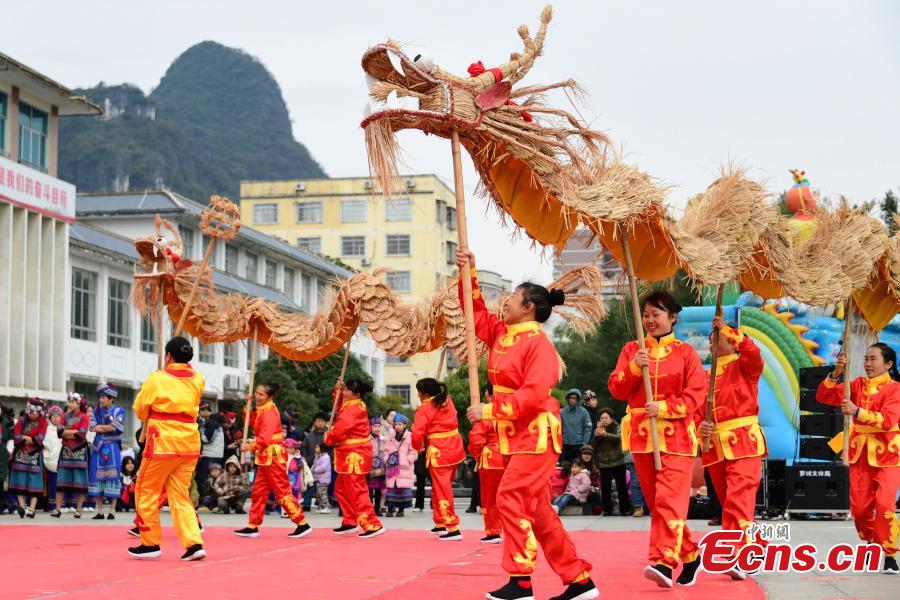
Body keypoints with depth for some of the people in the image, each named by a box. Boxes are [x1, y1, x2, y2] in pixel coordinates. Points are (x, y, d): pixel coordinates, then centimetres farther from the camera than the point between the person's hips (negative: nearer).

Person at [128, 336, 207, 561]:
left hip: (163, 441, -5)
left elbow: (139, 409, 3)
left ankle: (150, 544, 14)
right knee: (180, 494, 11)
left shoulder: (157, 378, -6)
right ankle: (194, 543, -2)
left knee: (147, 491, 11)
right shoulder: (198, 380, 6)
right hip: (189, 442, 5)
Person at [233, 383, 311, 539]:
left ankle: (302, 524, -8)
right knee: (258, 492, 13)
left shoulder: (269, 412, -17)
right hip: (266, 457, 10)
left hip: (273, 456, -10)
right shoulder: (262, 410, 14)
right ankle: (253, 527, 19)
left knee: (282, 492, -9)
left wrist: (249, 446, -14)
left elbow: (265, 438, -24)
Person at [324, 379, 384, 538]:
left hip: (354, 455, -11)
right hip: (350, 455, 11)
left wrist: (328, 437, -5)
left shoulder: (352, 410, -20)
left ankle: (373, 525, -9)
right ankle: (350, 523, 28)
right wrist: (337, 391, 13)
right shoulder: (352, 405, 11)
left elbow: (340, 429, -25)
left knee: (357, 492, -9)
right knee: (341, 489, 20)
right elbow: (339, 407, 29)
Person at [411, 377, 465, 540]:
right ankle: (440, 524, 27)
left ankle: (453, 529, -6)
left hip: (438, 452, -7)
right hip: (455, 449, 7)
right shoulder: (448, 401, 8)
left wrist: (418, 447, 2)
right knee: (439, 488, 20)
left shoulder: (424, 410, -13)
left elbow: (417, 434, -18)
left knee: (442, 491, -2)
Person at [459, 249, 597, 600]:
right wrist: (468, 274, 13)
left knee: (511, 498, -14)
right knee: (536, 508, 8)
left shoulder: (538, 343, -15)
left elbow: (534, 393, -23)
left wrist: (489, 410, -23)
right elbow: (477, 314, 24)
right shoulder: (501, 333, 11)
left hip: (536, 433, -9)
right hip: (515, 434, 9)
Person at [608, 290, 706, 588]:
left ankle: (663, 562, -24)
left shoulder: (685, 352, 2)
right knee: (656, 502, 8)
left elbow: (696, 395, -5)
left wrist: (663, 408, -17)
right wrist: (633, 367, -13)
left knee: (669, 499, -15)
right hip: (641, 435, 4)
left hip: (676, 435, -4)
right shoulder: (632, 350, 11)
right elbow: (617, 390, 3)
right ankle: (689, 556, 23)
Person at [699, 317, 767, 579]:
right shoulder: (706, 376, 17)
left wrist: (727, 329, -16)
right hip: (715, 446, 7)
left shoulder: (744, 366, 2)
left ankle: (737, 557, -27)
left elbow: (753, 353, -22)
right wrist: (701, 426, -5)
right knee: (728, 502, 13)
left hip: (743, 442, -6)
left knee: (739, 500, -19)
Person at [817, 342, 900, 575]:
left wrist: (857, 411, -30)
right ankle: (871, 546, 25)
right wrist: (836, 374, -14)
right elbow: (824, 396, 1)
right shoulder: (858, 385, 7)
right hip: (860, 452, 4)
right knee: (860, 507, 2)